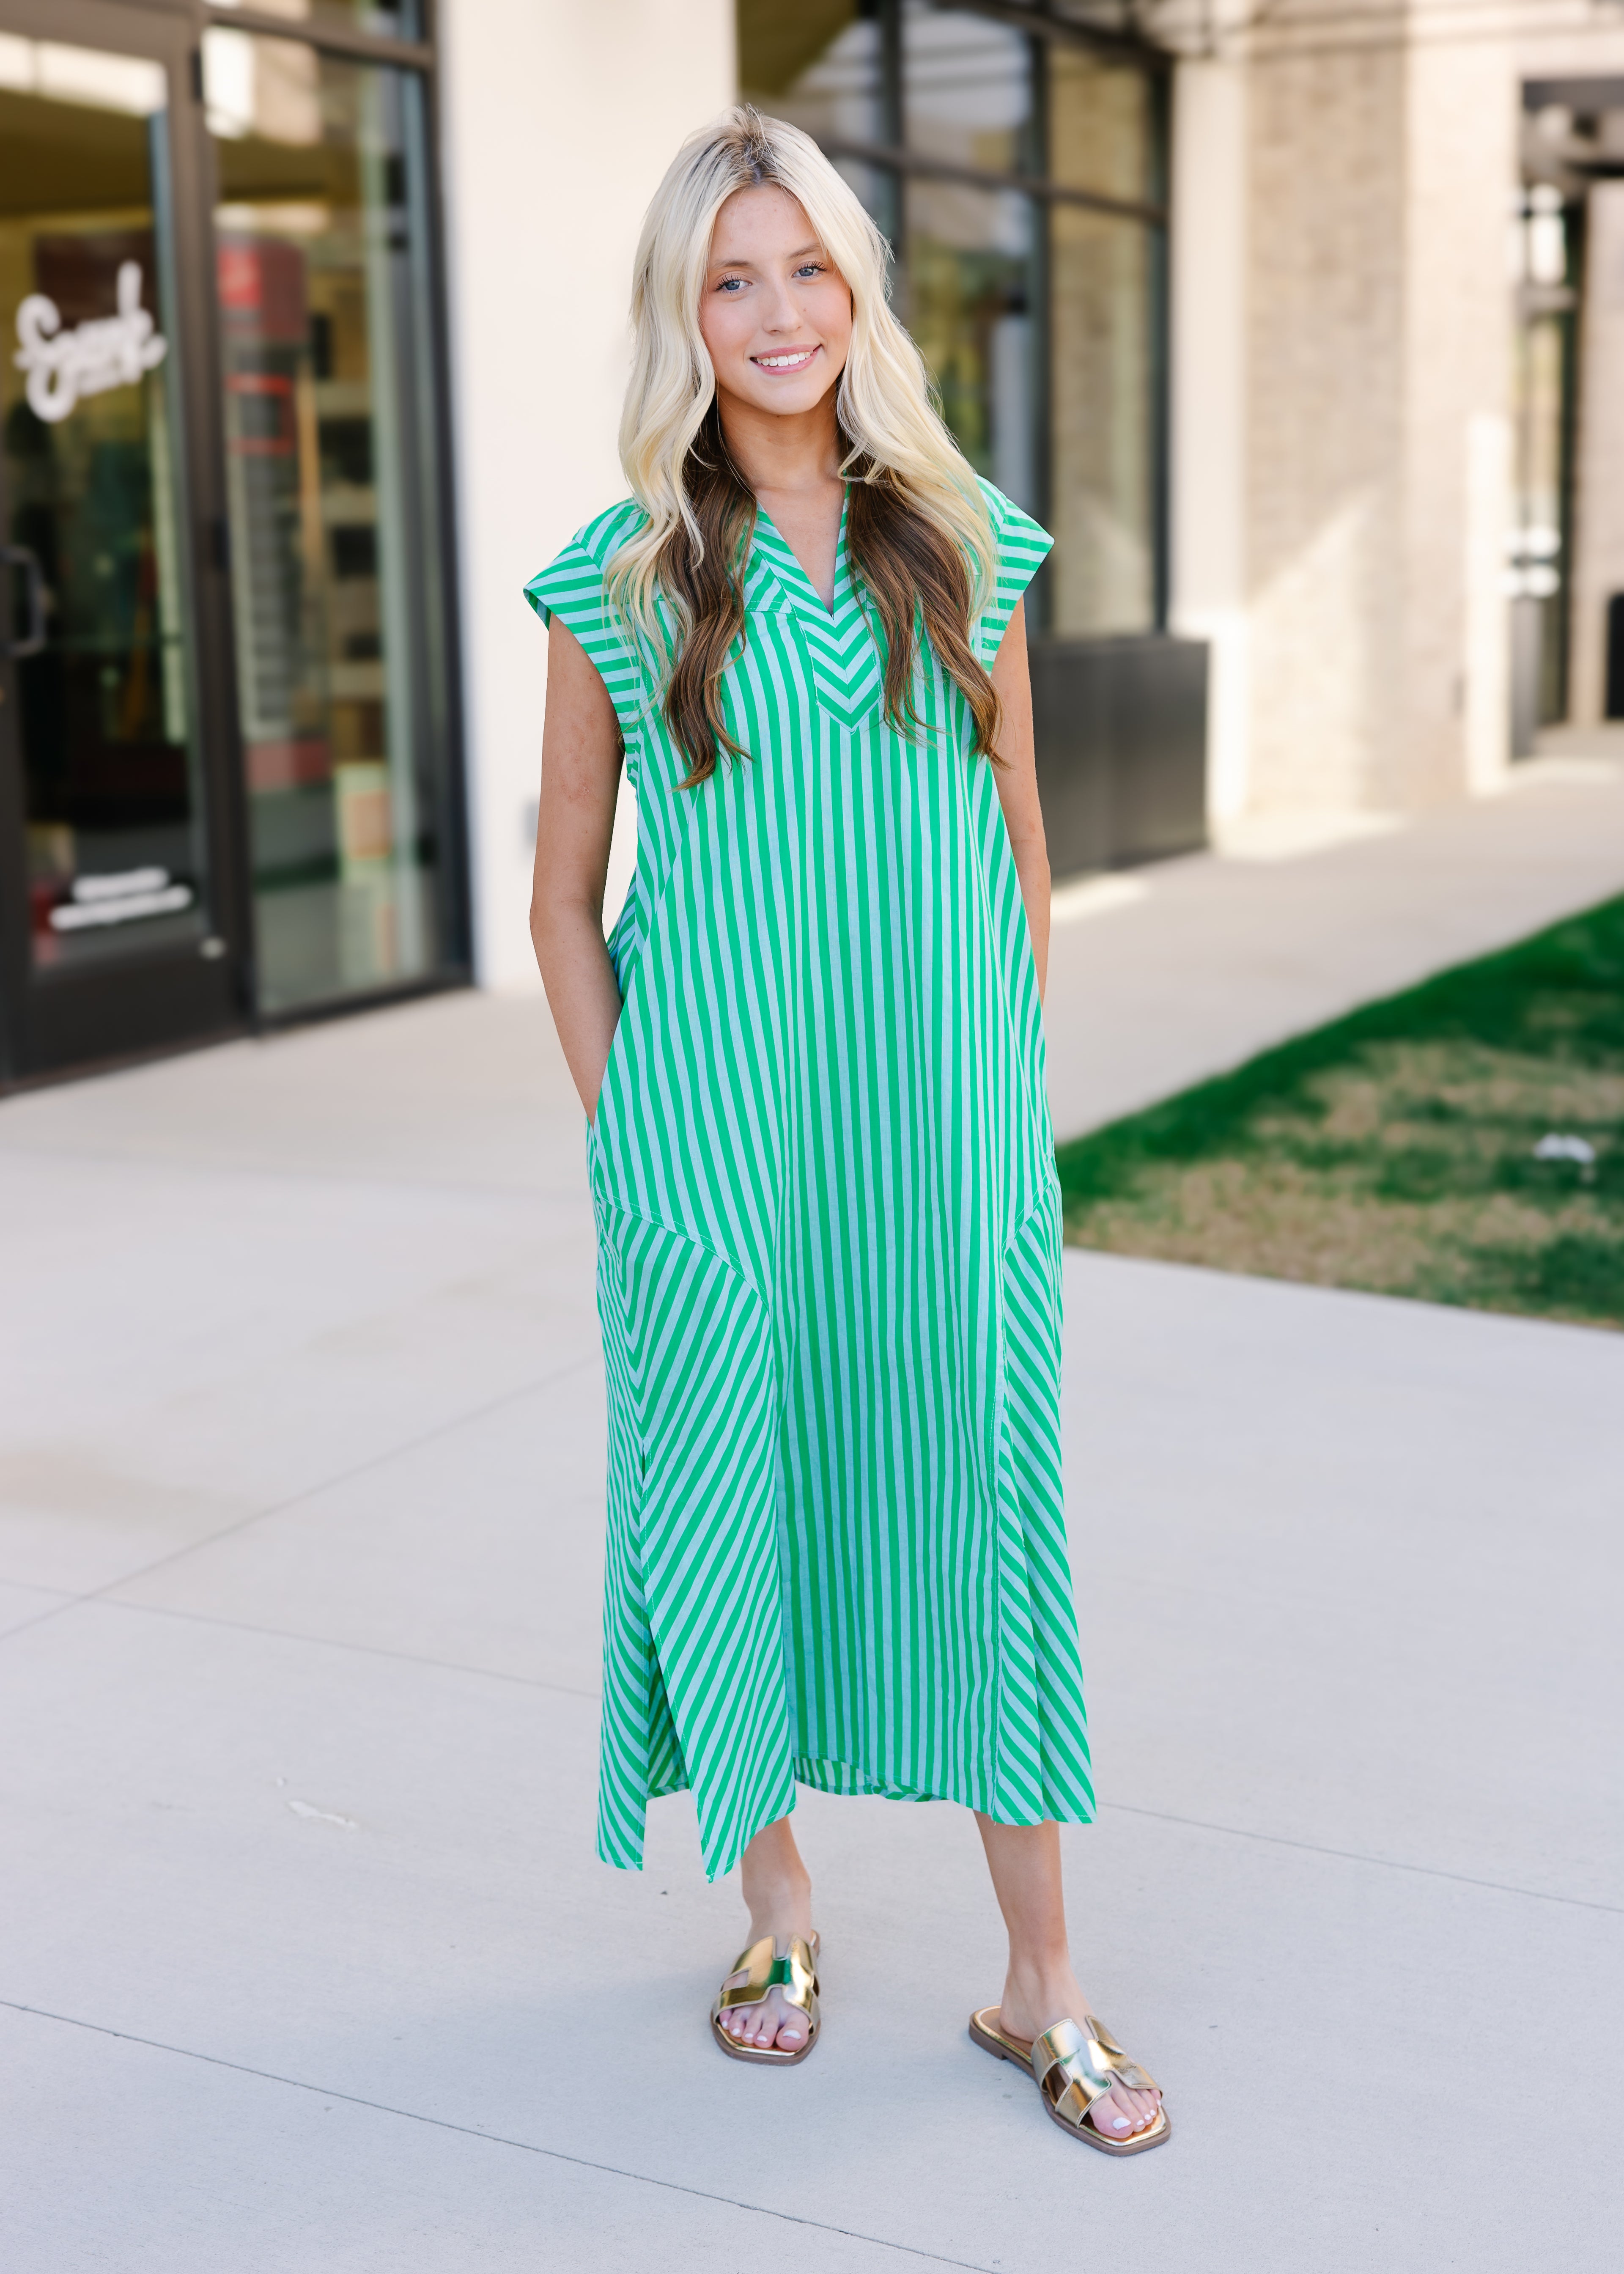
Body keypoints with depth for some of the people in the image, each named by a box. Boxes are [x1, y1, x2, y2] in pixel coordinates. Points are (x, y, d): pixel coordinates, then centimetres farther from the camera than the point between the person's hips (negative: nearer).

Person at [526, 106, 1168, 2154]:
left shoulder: (969, 549, 5)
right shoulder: (617, 584, 0)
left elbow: (1020, 849, 11)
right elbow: (564, 894, 6)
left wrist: (1010, 1097, 6)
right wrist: (624, 1136, 0)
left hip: (941, 1121, 1)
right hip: (711, 1138, -1)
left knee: (984, 1506, 4)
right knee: (737, 1491, 8)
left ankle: (1040, 1985, 17)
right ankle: (776, 1897, 32)